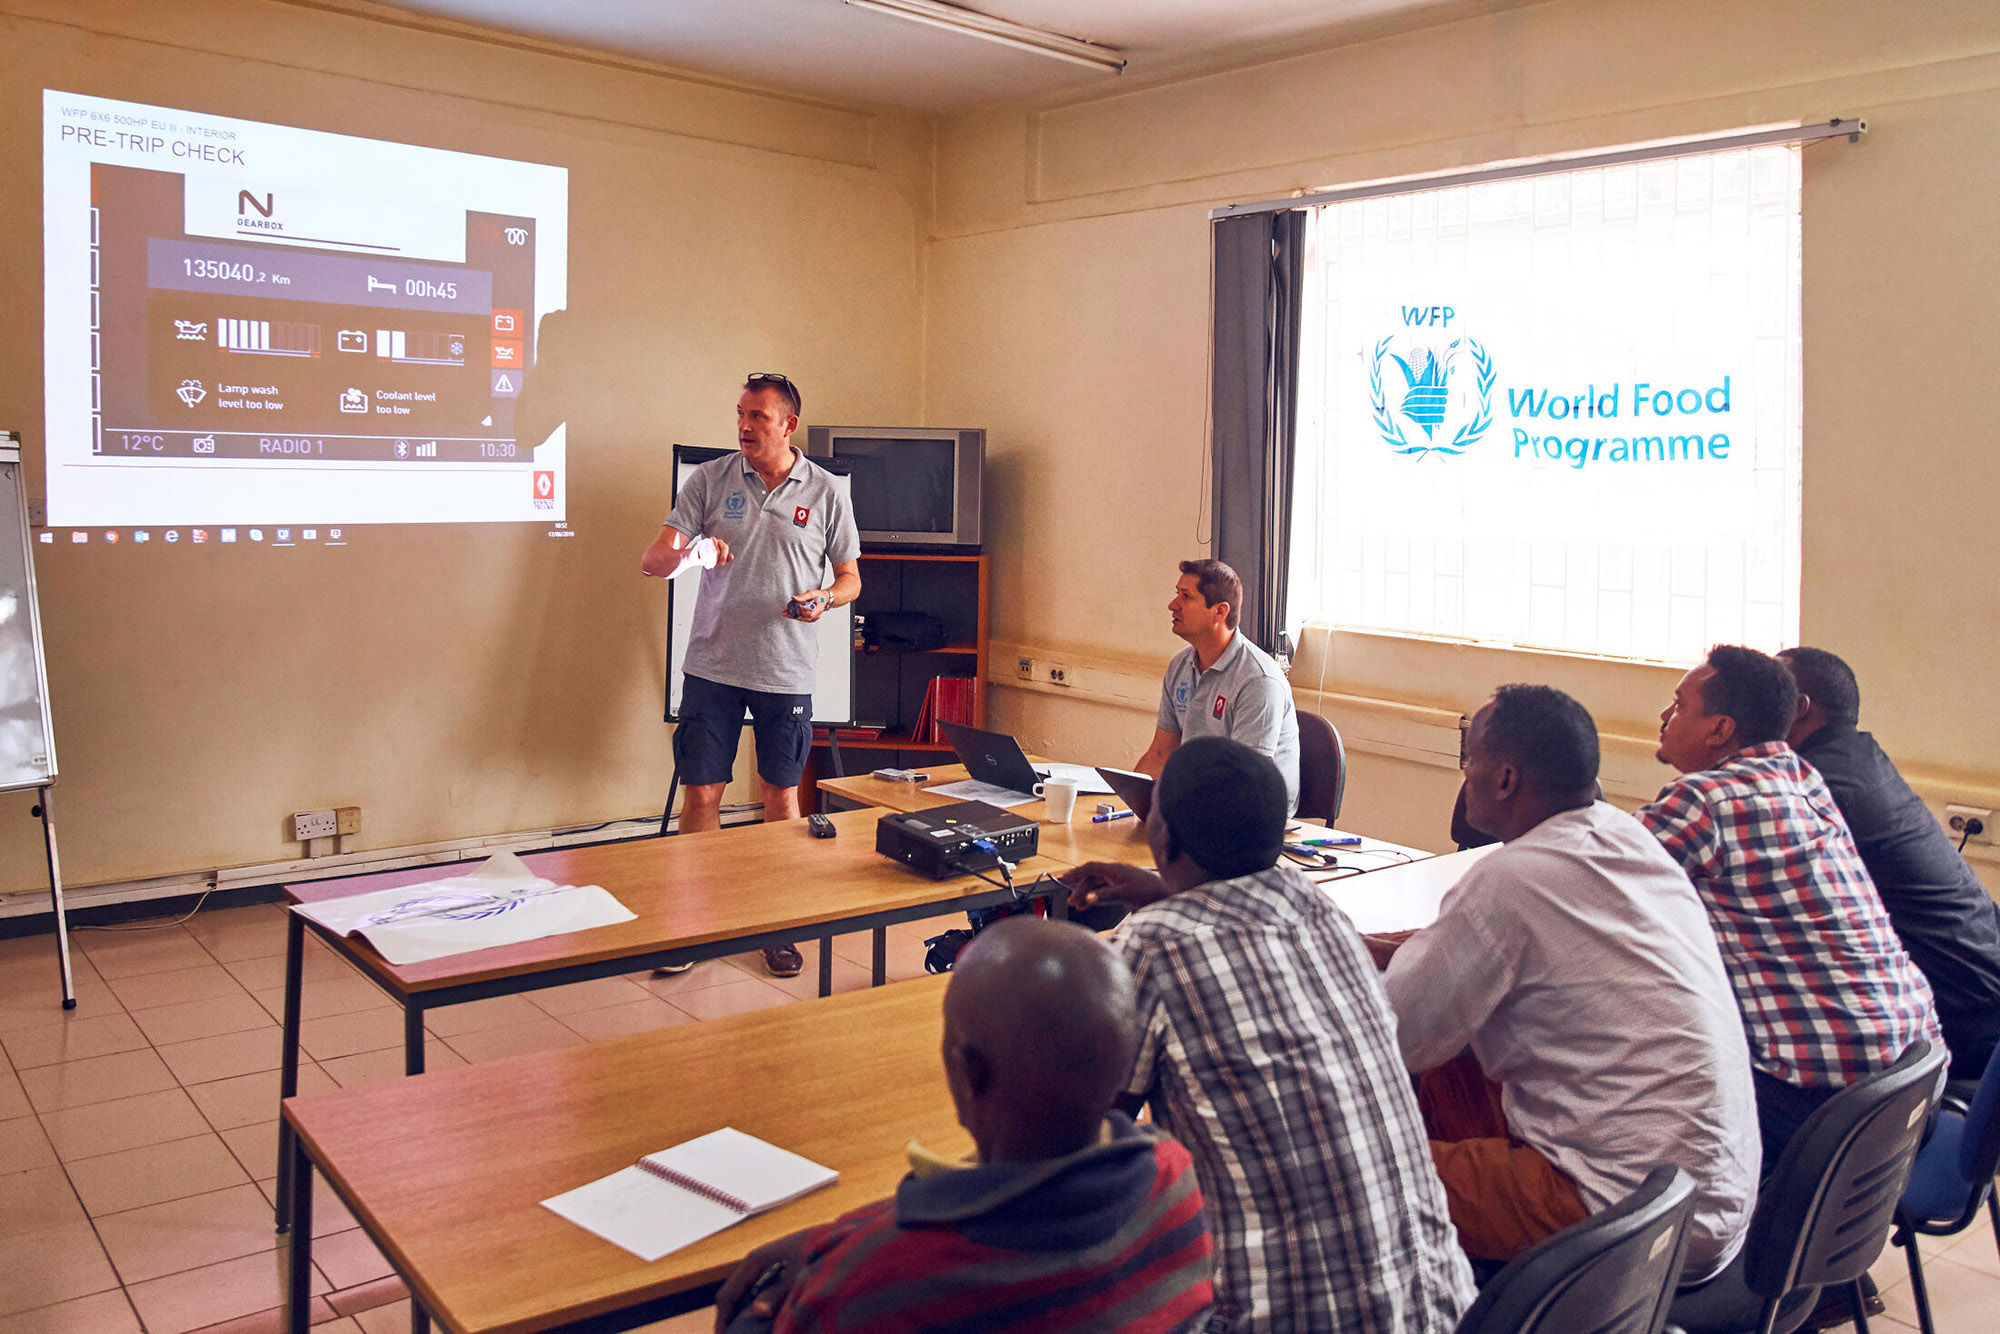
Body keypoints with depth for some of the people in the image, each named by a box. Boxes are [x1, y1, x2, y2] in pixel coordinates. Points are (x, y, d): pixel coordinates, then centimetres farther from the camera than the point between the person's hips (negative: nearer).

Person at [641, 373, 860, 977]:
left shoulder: (824, 492, 3)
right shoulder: (709, 480, 3)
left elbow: (851, 578, 10)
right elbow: (652, 560, -2)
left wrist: (825, 599, -12)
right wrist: (685, 553, -25)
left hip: (787, 671, 0)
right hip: (712, 666, 0)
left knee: (782, 797, 8)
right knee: (701, 795, 1)